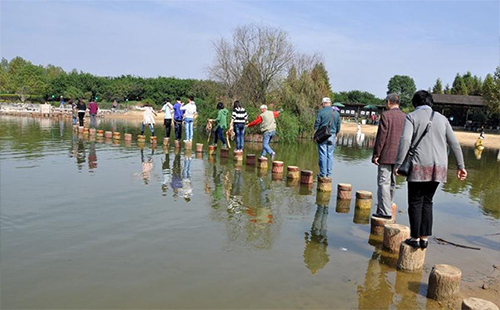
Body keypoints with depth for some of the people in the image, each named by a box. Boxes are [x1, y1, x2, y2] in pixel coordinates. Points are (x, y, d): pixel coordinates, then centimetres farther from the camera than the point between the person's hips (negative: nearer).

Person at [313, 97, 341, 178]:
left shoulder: (321, 111, -4)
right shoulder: (336, 113, 9)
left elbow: (317, 124, -6)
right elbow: (338, 127, 13)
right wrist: (336, 136, 22)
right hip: (332, 136, 4)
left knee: (323, 155, -1)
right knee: (330, 155, 8)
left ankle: (323, 174, 0)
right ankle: (329, 174, 10)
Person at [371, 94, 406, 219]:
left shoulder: (386, 115, -9)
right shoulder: (405, 117, 8)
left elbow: (381, 136, -13)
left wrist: (376, 154, -9)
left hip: (386, 156, -6)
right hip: (398, 156, 7)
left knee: (384, 183, -3)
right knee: (392, 183, 15)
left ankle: (385, 211, -3)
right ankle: (387, 208, 26)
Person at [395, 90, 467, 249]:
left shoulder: (412, 117, 0)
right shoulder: (442, 118, 13)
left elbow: (405, 140, -14)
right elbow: (454, 143, 10)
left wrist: (398, 164, -12)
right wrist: (461, 166, 13)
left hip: (420, 166, -4)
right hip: (438, 168, 5)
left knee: (415, 202, 5)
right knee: (427, 202, 14)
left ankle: (415, 238, 8)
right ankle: (424, 238, 16)